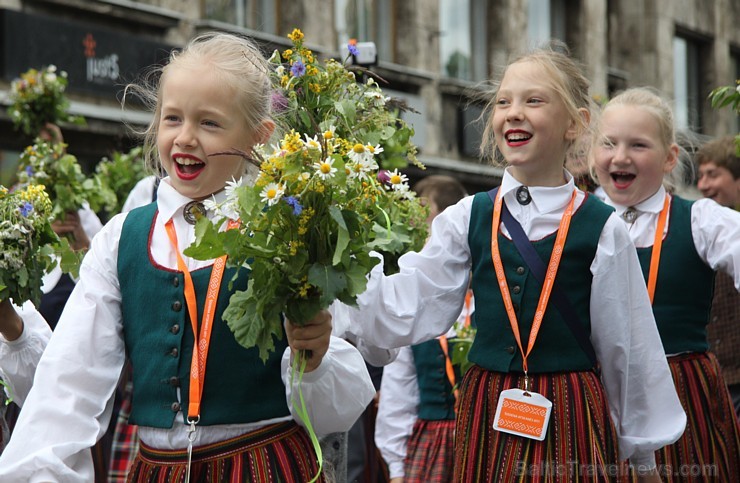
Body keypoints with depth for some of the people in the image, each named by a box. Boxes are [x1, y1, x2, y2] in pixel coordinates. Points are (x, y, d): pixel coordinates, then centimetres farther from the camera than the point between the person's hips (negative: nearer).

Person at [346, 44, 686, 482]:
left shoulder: (601, 229, -4)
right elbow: (400, 316, -4)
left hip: (571, 419, -2)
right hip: (486, 419, 2)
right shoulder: (468, 219, 3)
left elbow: (630, 348, 3)